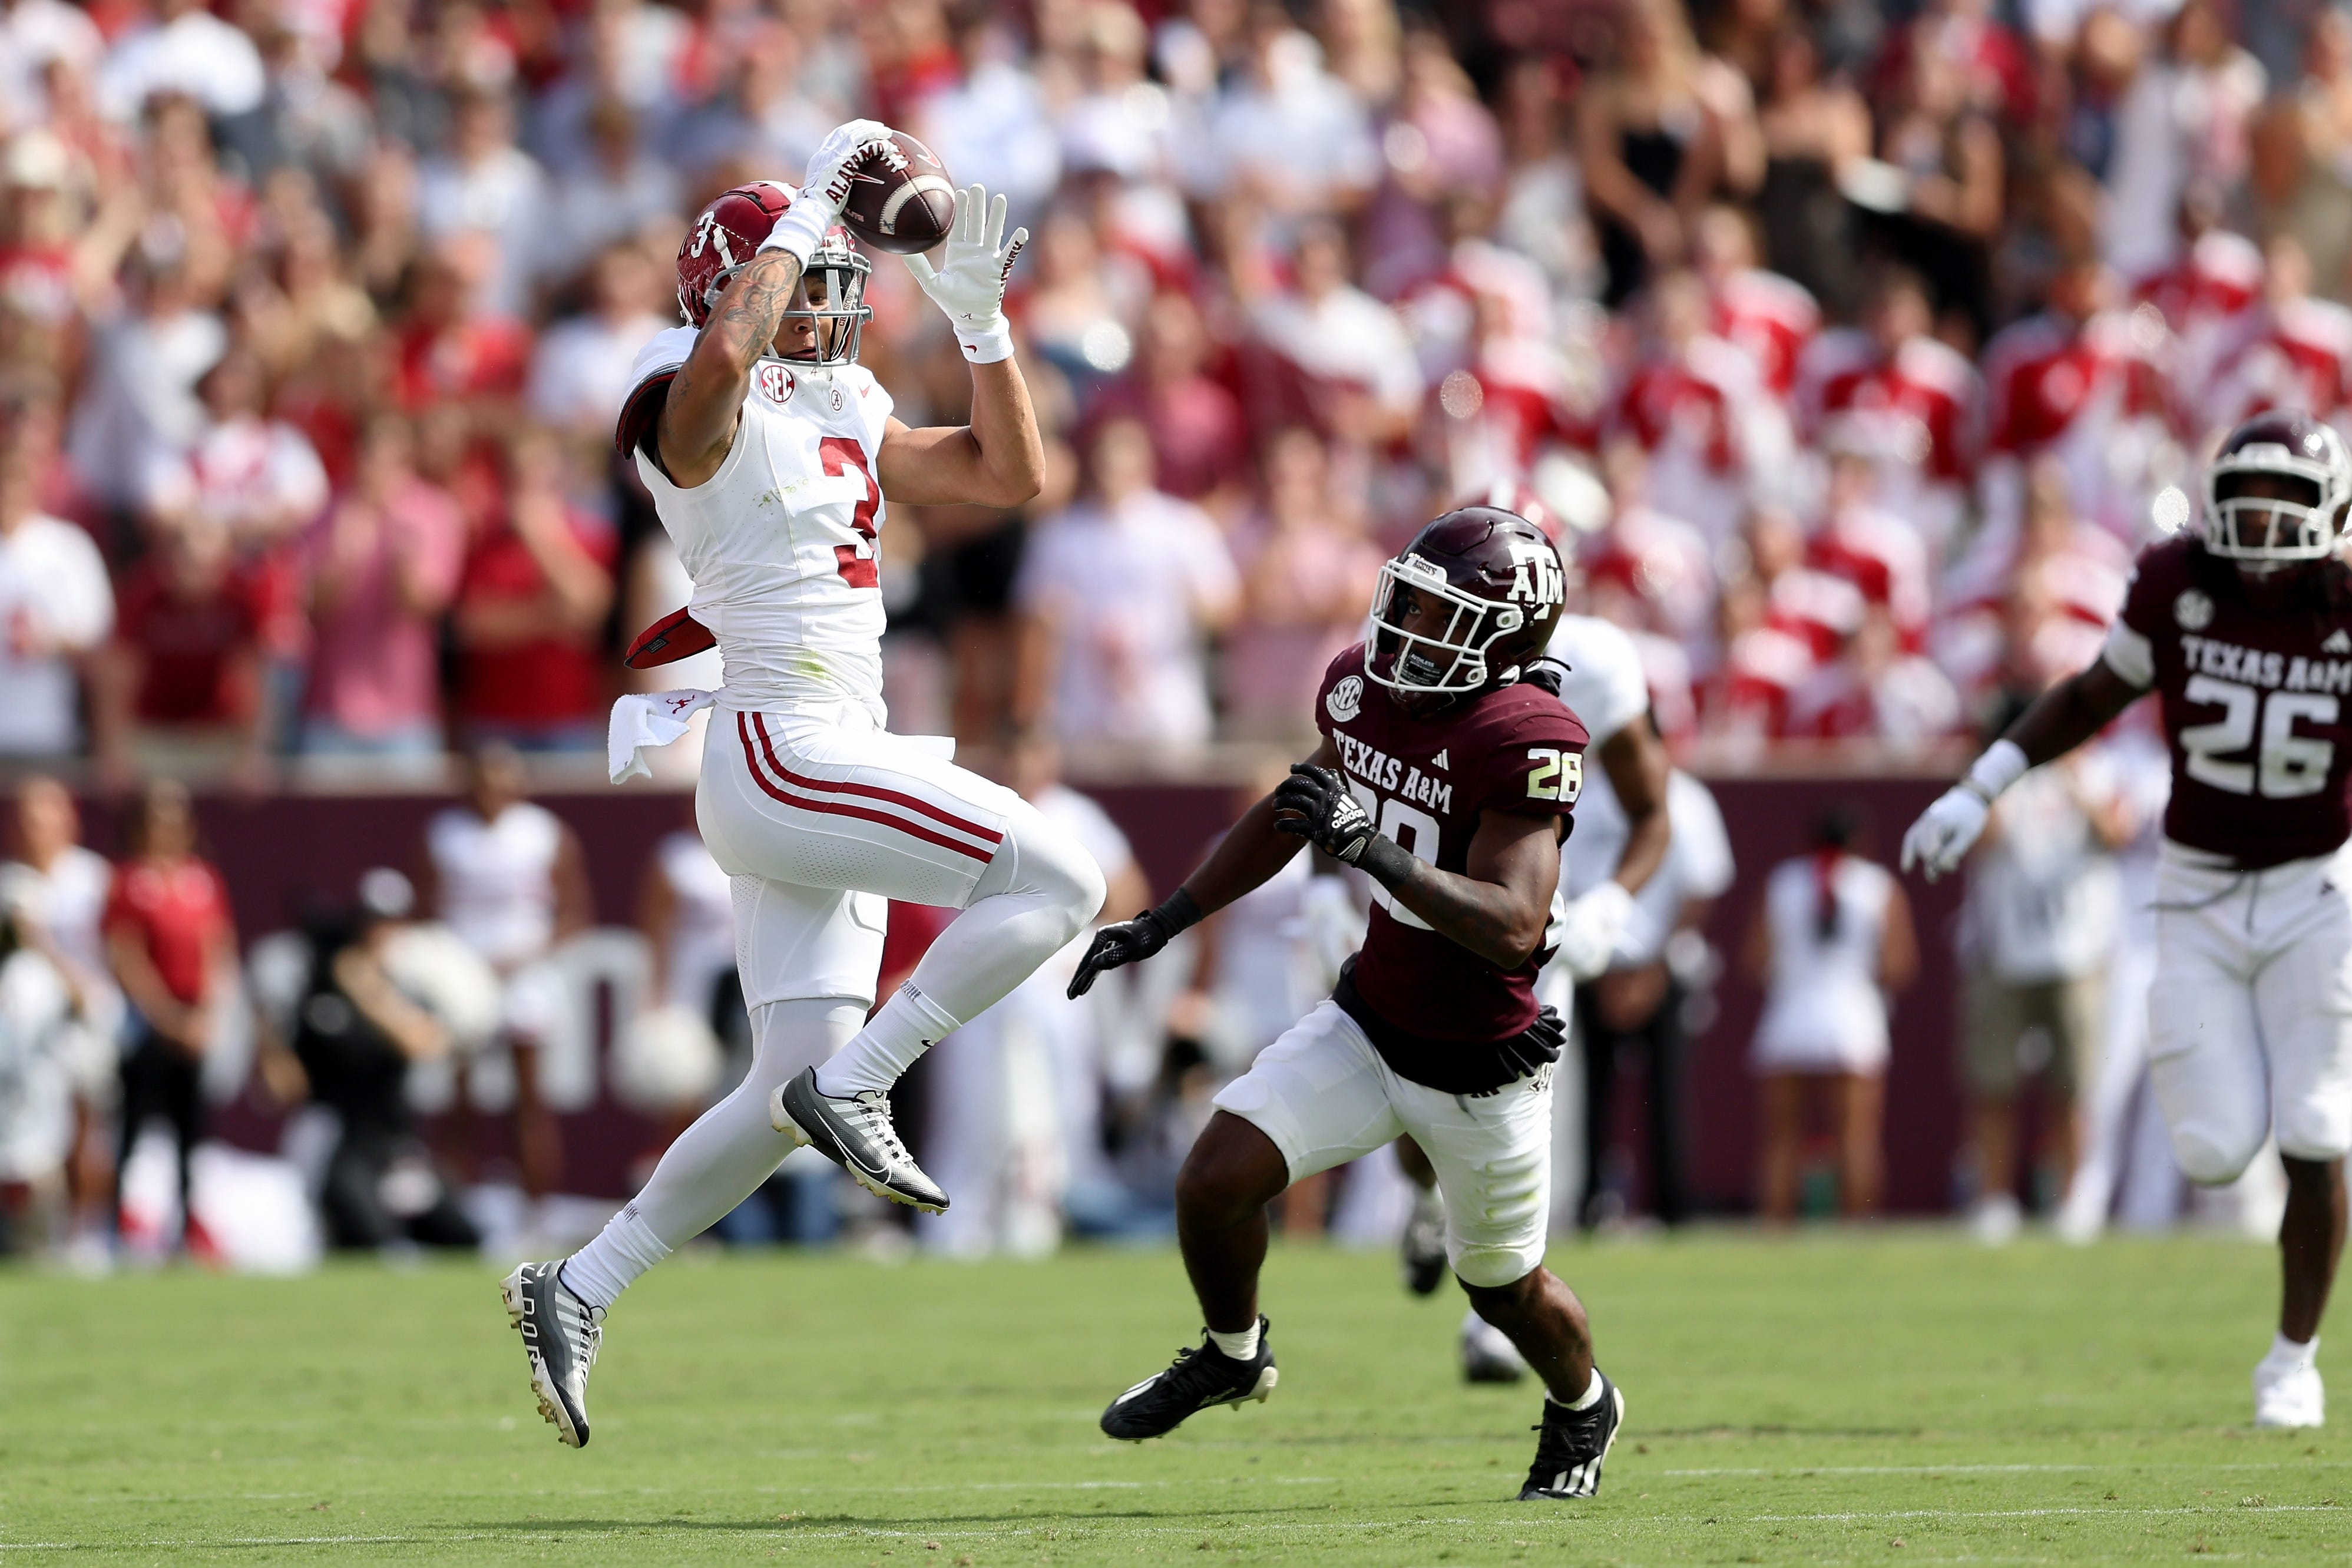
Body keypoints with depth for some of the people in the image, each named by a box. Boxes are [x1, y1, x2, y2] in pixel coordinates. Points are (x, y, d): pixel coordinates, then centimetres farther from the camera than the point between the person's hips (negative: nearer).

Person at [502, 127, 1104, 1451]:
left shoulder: (849, 420, 18)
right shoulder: (705, 414, -8)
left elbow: (1012, 475, 22)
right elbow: (726, 349, -33)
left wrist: (980, 312, 13)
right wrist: (811, 208, -21)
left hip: (828, 773, 9)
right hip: (784, 757, -9)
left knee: (789, 1102, 9)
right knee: (1060, 881, -18)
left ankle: (578, 1292, 14)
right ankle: (857, 1085, -13)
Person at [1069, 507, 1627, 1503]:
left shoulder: (1526, 742, -28)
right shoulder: (1362, 689, -6)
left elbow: (1512, 927, -36)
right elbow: (1291, 814, 14)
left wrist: (1372, 848, -46)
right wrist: (1165, 921, 16)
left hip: (1482, 1073, -5)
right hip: (1368, 1028, 5)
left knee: (1504, 1288, 15)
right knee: (1215, 1183, -10)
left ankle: (1584, 1409, 49)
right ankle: (1231, 1356, 20)